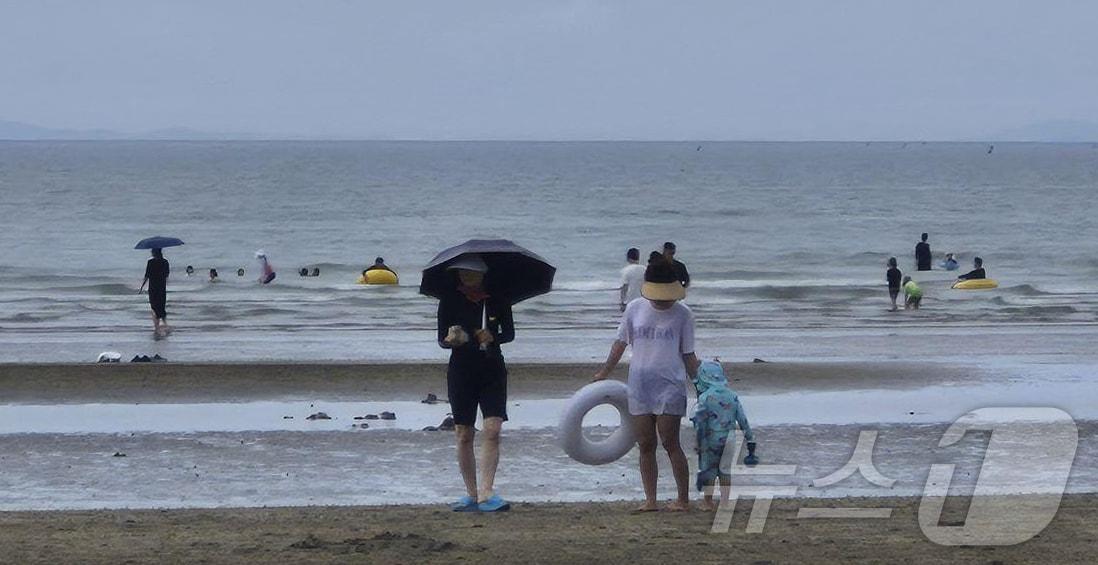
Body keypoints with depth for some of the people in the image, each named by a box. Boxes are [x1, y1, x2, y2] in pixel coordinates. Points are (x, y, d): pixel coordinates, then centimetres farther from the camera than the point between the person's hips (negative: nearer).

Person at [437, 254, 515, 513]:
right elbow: (441, 340, 2)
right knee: (464, 435, 2)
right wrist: (451, 340, -21)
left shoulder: (497, 299, 0)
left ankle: (486, 493, -15)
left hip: (492, 368, 0)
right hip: (461, 369, 0)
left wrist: (492, 338, -13)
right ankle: (472, 494, 12)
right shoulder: (450, 301, -1)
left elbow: (509, 333, 7)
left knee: (492, 430, -12)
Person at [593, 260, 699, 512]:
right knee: (645, 446, 4)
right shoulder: (634, 309, 6)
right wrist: (603, 373, 20)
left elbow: (688, 355, 6)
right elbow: (620, 343, 17)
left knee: (670, 443, -7)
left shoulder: (682, 314, 0)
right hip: (639, 386, 3)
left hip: (669, 387, -3)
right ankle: (650, 499, 8)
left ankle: (683, 499, -1)